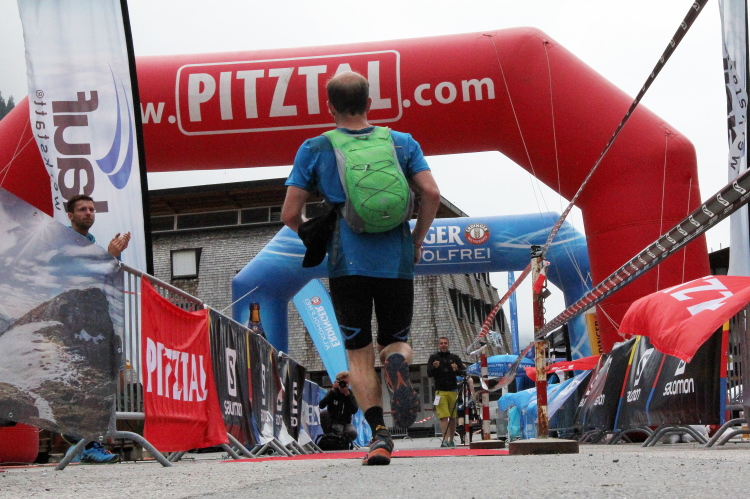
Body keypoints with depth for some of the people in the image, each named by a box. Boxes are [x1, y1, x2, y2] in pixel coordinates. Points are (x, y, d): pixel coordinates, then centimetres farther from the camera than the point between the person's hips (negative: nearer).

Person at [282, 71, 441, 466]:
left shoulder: (315, 149, 5)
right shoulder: (402, 143, 9)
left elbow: (290, 214, 2)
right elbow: (431, 193, -2)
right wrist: (416, 239, 11)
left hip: (347, 263, -1)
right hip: (396, 262, 1)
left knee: (359, 352, 7)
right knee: (396, 341, 16)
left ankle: (379, 433, -8)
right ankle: (397, 363, -21)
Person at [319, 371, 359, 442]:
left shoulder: (351, 393, -4)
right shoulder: (333, 392, -5)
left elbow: (354, 411, -19)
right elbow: (321, 406, -21)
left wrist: (347, 395, -26)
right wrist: (332, 391, -26)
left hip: (345, 424, 0)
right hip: (331, 422, 0)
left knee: (353, 433, -32)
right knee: (323, 412, -29)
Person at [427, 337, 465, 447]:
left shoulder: (454, 358, 12)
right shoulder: (433, 357, 7)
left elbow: (463, 371, 7)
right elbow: (429, 374, 0)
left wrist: (457, 369, -15)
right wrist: (434, 367, -21)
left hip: (453, 390, 2)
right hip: (440, 391, -2)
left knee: (453, 417, 6)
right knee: (444, 417, -12)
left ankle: (451, 440, 14)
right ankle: (445, 439, -19)